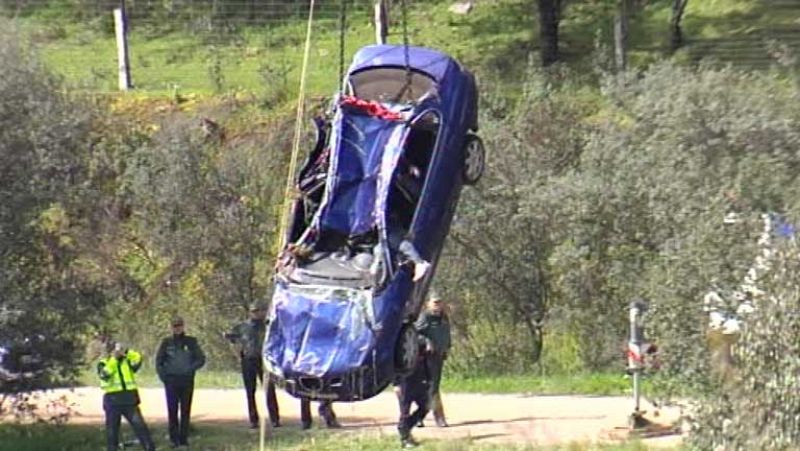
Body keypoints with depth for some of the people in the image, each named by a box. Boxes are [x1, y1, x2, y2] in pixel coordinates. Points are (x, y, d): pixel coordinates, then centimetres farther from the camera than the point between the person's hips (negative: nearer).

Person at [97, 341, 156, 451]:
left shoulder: (127, 361, 11)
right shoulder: (103, 364, 4)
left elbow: (138, 359, -8)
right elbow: (105, 375, -17)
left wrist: (125, 352, -16)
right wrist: (114, 359, -15)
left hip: (129, 399, 2)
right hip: (112, 401, -2)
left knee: (140, 425, -2)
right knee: (112, 430, 5)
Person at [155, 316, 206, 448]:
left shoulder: (191, 342, 4)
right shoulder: (166, 342, 4)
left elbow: (201, 359, 5)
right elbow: (159, 361, 9)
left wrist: (190, 368, -9)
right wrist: (163, 375, -3)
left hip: (187, 381, 0)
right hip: (171, 381, 0)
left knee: (186, 410, 4)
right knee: (172, 410, -1)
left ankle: (184, 438, 10)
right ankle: (174, 438, 4)